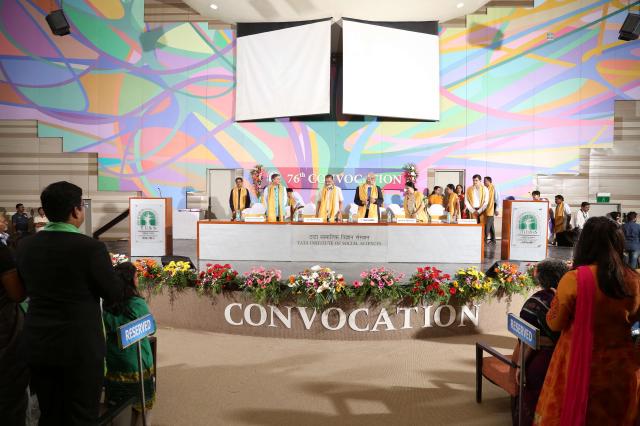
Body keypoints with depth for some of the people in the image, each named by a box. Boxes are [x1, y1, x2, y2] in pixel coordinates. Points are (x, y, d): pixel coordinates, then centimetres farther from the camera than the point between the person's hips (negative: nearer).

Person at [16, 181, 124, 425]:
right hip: (80, 347, -5)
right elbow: (114, 295, -10)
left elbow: (26, 288, 10)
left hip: (37, 346, 6)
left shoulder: (25, 246, -2)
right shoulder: (91, 248, -19)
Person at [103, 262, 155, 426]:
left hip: (112, 364, 5)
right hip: (137, 365, -5)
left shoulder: (107, 305, -6)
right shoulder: (137, 304, -22)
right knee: (142, 405, 15)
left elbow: (109, 329, 9)